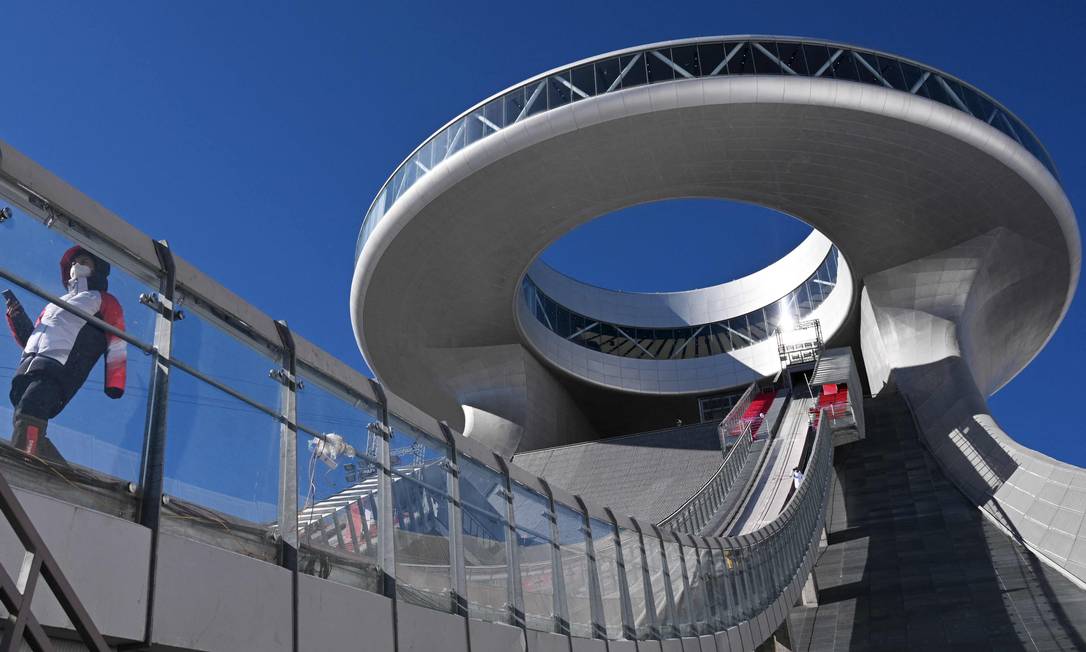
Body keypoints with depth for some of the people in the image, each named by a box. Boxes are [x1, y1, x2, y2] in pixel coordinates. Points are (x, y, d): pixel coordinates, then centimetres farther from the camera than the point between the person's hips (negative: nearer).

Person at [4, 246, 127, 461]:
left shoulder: (104, 301, 16)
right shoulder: (56, 303, 36)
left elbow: (116, 346, 4)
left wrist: (114, 386, -8)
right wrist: (16, 317, 14)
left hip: (59, 369, -7)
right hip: (27, 367, 7)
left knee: (28, 414, -28)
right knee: (24, 424, -9)